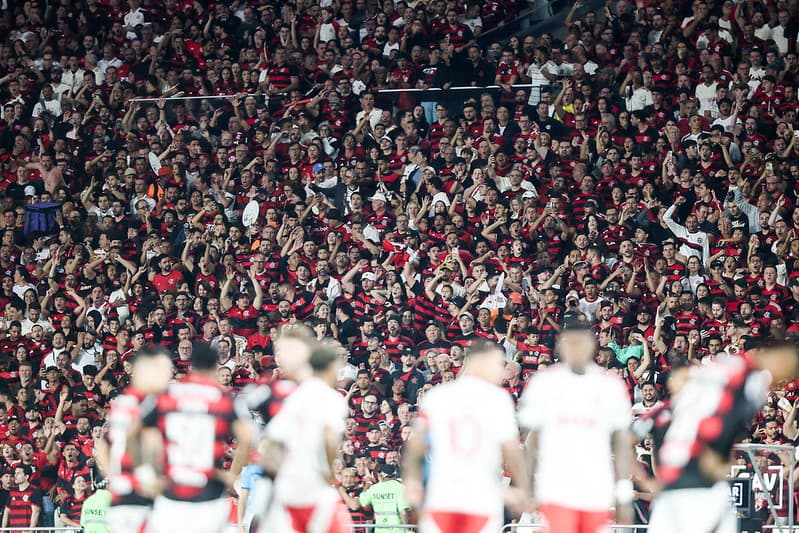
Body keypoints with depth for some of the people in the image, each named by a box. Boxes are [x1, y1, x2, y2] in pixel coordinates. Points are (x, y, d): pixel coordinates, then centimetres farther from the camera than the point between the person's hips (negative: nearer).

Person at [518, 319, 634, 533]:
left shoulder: (611, 386, 6)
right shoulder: (544, 382, 4)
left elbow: (621, 442, 7)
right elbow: (532, 438, 8)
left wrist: (623, 497, 2)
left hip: (597, 495, 2)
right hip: (556, 490, -2)